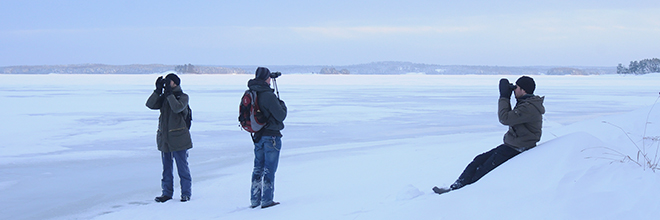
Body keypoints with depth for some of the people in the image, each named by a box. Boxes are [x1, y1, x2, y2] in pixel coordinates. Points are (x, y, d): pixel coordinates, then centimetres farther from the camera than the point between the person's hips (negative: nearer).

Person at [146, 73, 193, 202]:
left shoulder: (183, 97, -3)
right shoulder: (163, 97, 12)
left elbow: (177, 108, -23)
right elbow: (150, 105, -3)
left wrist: (169, 93, -20)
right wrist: (158, 90, -10)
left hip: (178, 138, -5)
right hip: (164, 137, 5)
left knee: (182, 166, -1)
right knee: (166, 167, 11)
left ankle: (186, 193, 9)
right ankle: (167, 192, 19)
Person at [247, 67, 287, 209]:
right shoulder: (269, 96, -21)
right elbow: (281, 116, -19)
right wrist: (282, 105, 2)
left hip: (258, 136, 7)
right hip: (271, 136, -7)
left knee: (258, 168, 15)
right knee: (269, 169, 1)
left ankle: (255, 200, 18)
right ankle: (267, 201, 4)